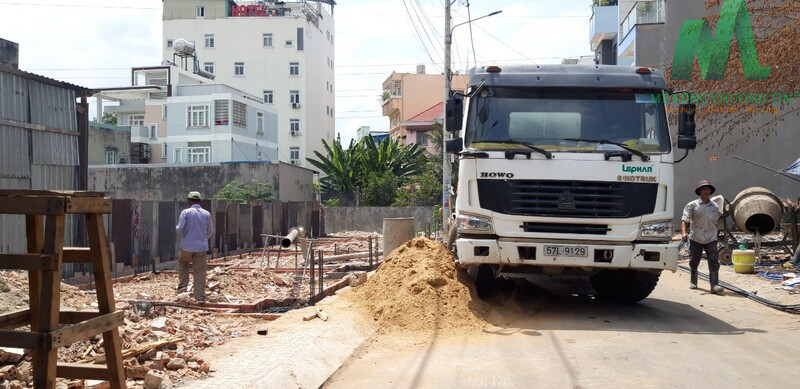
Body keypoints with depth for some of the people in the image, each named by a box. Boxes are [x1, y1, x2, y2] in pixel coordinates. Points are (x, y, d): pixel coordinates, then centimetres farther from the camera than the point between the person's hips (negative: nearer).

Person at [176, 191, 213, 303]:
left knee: (182, 261, 28)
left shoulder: (186, 212, -7)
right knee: (200, 272, 6)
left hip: (187, 246, -1)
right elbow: (209, 232, 10)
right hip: (202, 247, 1)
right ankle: (200, 297, 5)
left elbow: (179, 228, -13)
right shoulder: (207, 214, 2)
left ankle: (183, 285, 18)